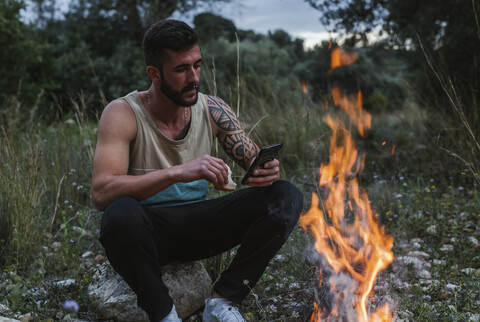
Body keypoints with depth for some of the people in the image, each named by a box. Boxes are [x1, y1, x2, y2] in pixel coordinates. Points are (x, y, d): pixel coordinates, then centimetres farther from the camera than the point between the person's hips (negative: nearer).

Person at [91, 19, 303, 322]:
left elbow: (256, 164, 3)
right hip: (150, 231, -4)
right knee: (120, 214, -39)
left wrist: (269, 171, -23)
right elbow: (101, 192, -27)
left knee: (286, 197, -14)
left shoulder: (212, 109, -1)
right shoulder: (123, 113, -14)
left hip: (199, 225, 4)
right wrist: (178, 172, -38)